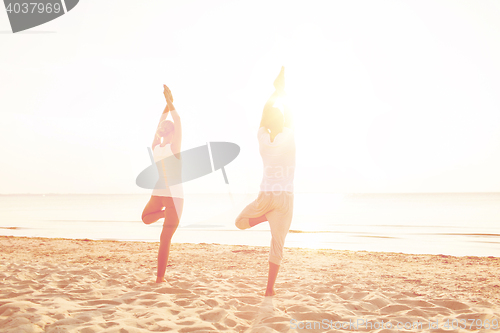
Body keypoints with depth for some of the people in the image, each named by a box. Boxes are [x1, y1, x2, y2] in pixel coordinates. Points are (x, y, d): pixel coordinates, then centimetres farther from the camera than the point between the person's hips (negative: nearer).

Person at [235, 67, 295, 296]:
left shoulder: (263, 140, -3)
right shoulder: (288, 139, -8)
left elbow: (265, 113, 10)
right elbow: (289, 118, 8)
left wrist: (276, 90, 19)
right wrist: (283, 90, 17)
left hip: (266, 197, 1)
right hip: (285, 199, 0)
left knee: (240, 222, 24)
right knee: (277, 245, 4)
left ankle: (265, 217, -4)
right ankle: (270, 288, 2)